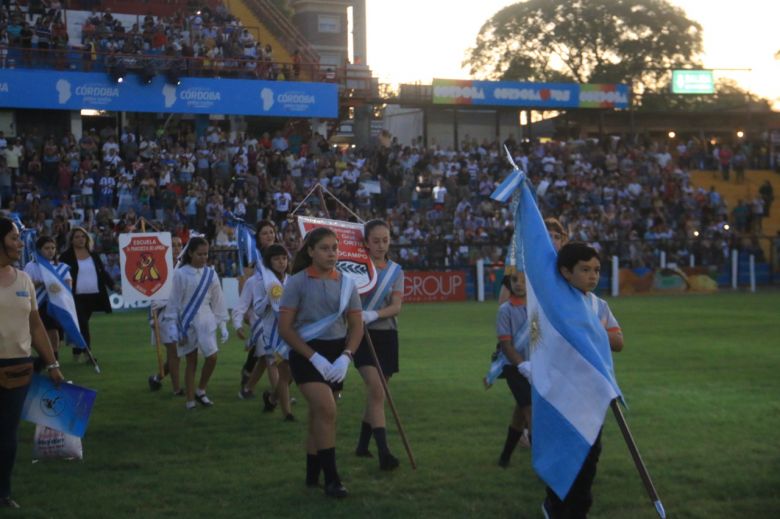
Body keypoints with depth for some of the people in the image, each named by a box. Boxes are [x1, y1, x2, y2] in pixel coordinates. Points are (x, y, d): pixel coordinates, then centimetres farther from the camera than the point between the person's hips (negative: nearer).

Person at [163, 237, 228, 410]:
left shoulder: (210, 274, 2)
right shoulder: (181, 274, -6)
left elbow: (218, 300, 7)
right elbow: (174, 301, -3)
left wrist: (223, 325, 5)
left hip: (206, 321, 2)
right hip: (187, 322, -2)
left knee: (212, 357, -8)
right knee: (191, 361, 3)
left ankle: (201, 391, 13)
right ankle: (190, 400, 11)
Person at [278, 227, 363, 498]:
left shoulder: (346, 283, 6)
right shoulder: (298, 282, -6)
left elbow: (356, 325, 8)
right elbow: (285, 327, -8)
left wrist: (345, 357, -9)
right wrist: (314, 357, -15)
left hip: (336, 353, 5)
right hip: (306, 353, -5)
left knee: (320, 415, 11)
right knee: (326, 409, -21)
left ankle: (313, 475, 23)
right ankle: (331, 478, -16)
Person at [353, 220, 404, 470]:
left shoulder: (396, 271, 5)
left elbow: (396, 306, -6)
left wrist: (374, 314, -23)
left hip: (387, 334, 4)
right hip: (363, 335, -4)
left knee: (375, 392, 12)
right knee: (376, 391, -17)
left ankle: (363, 445, 28)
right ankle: (383, 451, -21)